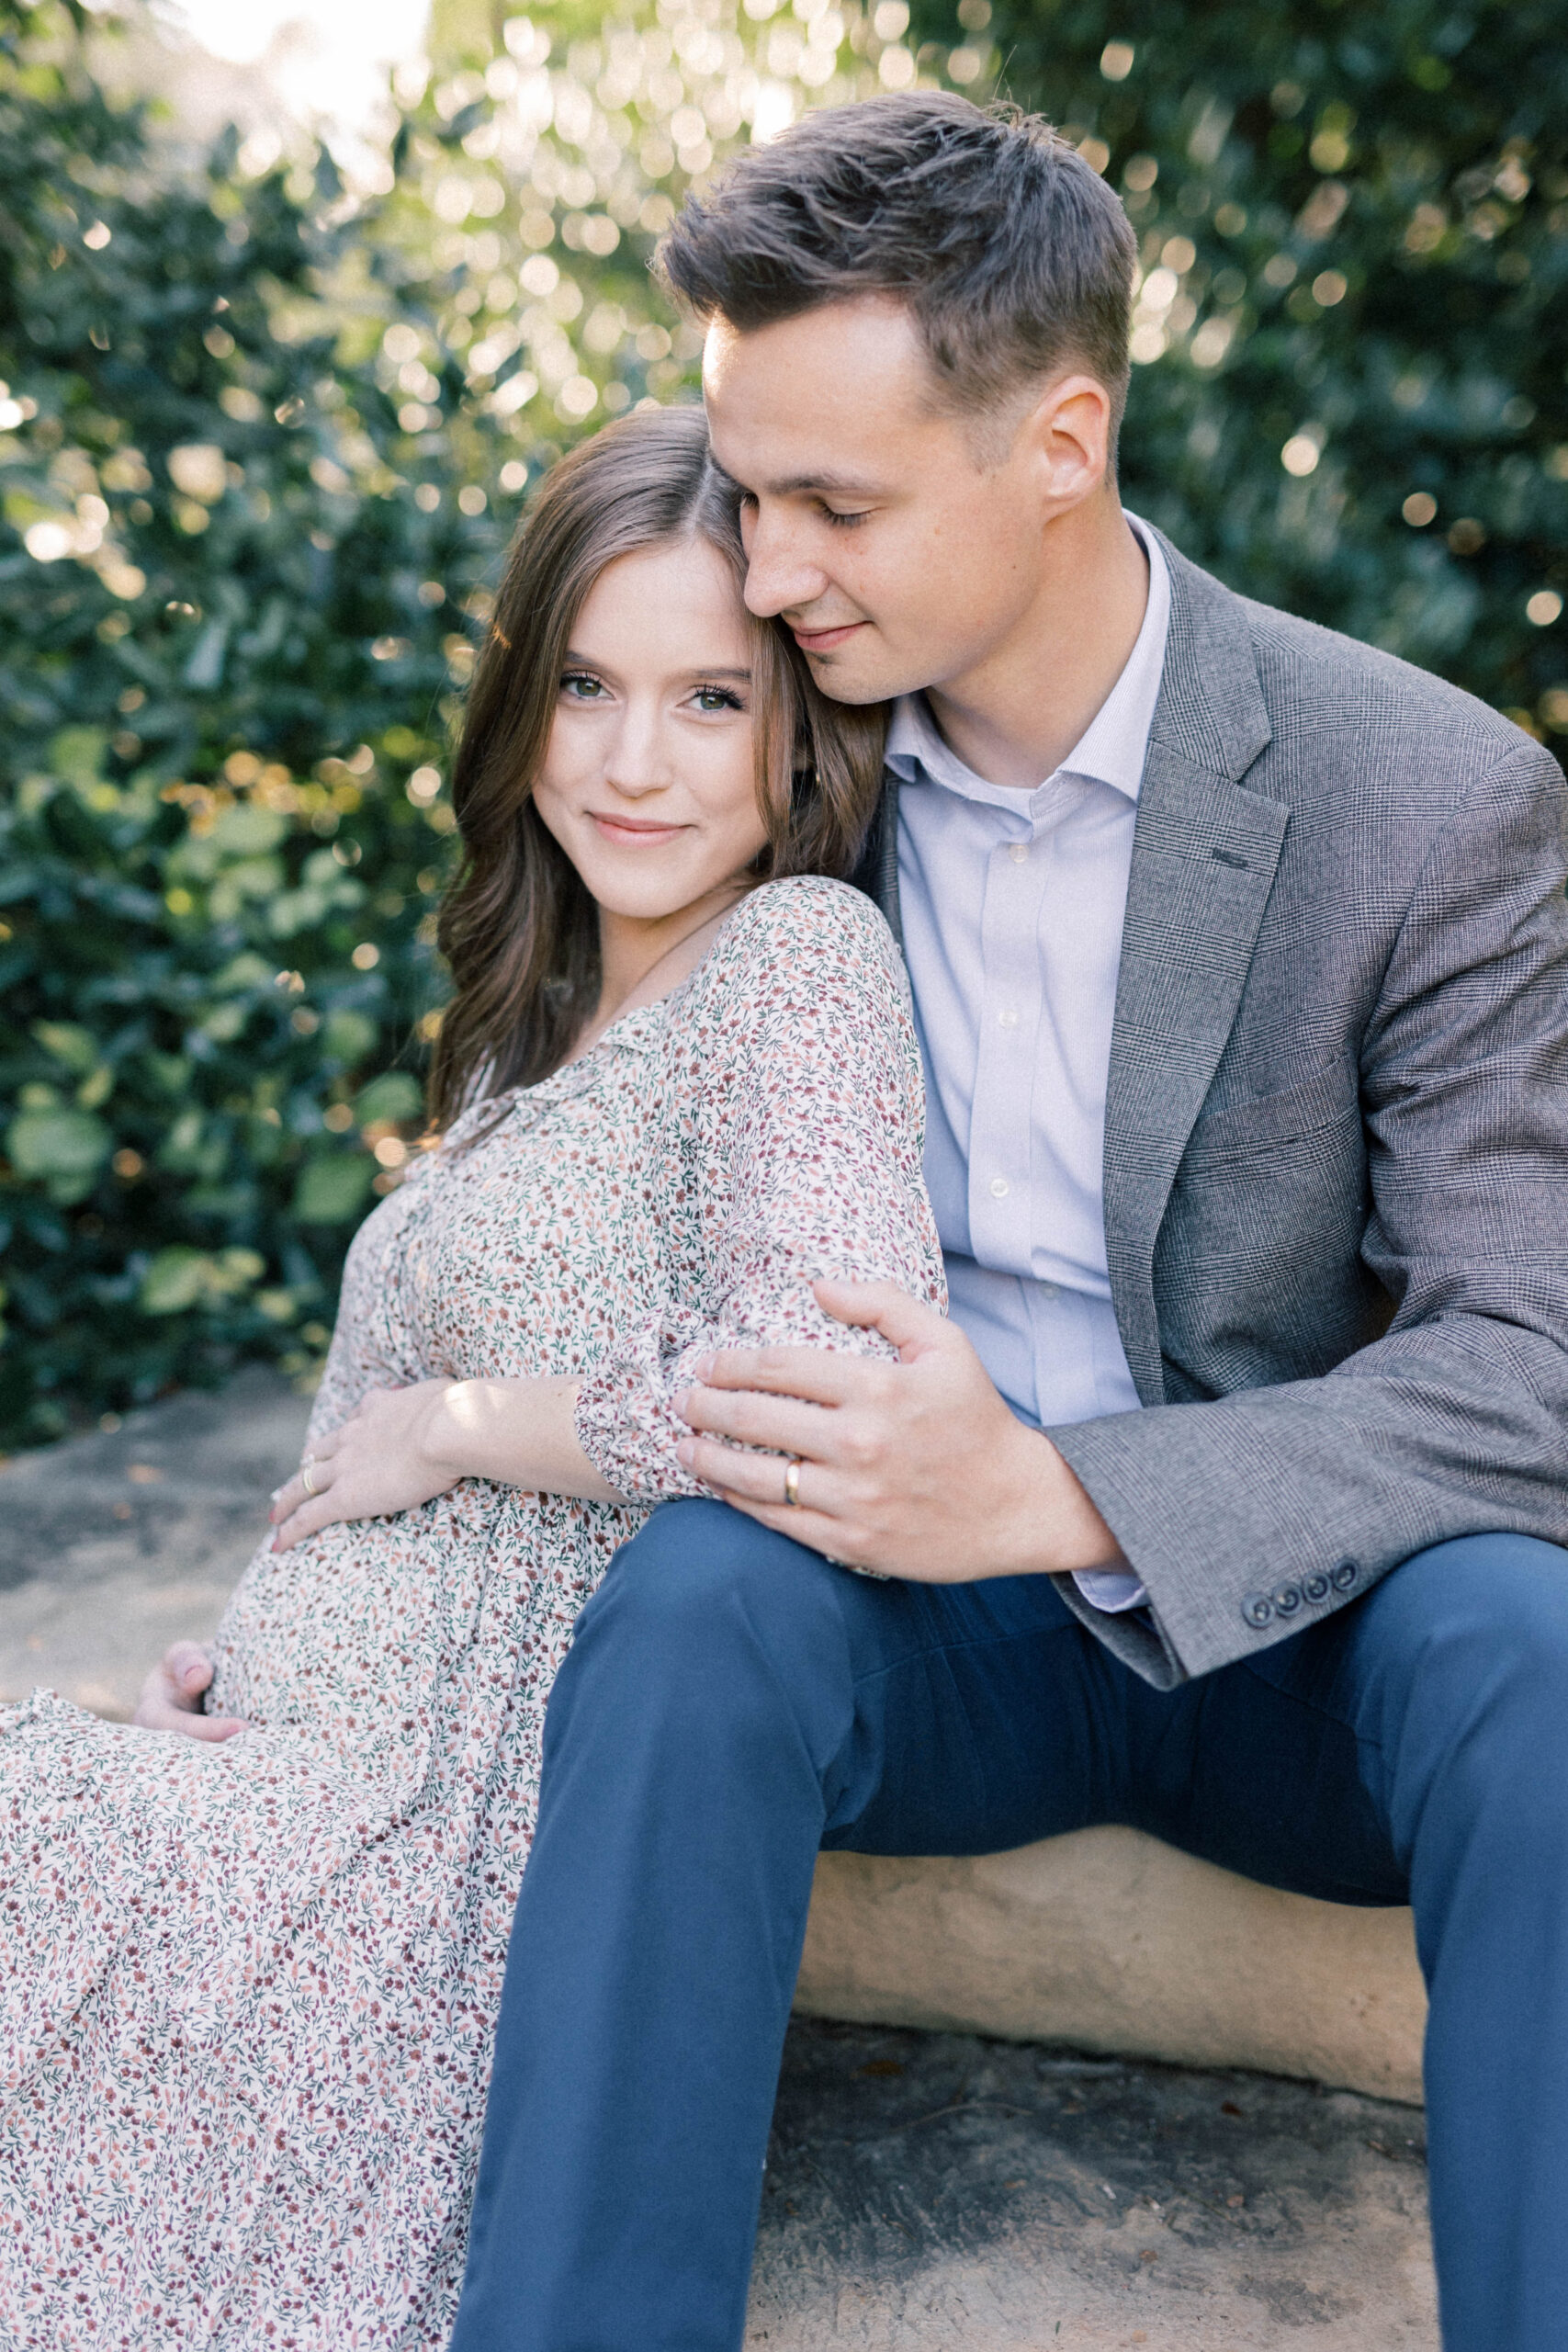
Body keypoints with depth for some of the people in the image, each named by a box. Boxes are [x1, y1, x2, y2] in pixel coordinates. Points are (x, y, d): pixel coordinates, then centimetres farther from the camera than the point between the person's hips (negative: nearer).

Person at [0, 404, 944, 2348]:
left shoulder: (799, 955, -11)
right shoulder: (551, 1016, 17)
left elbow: (836, 1384, -27)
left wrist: (447, 1426, -12)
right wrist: (264, 1643, 5)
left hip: (455, 1861, -8)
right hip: (320, 1788, 8)